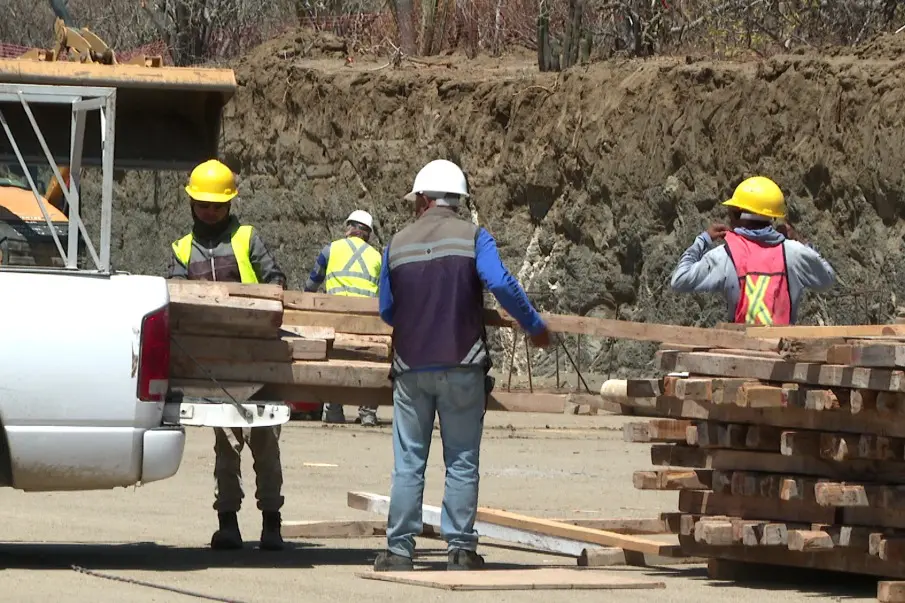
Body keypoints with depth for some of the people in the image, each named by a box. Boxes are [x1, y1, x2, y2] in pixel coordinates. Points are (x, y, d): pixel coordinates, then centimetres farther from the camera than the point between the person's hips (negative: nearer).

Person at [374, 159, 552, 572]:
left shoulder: (398, 245, 5)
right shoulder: (473, 238, -4)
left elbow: (386, 310, 10)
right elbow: (502, 284, -18)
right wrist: (535, 327, -8)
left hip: (411, 367, 2)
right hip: (462, 366, -2)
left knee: (408, 462, 6)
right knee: (461, 461, 4)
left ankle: (399, 549, 5)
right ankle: (460, 547, 1)